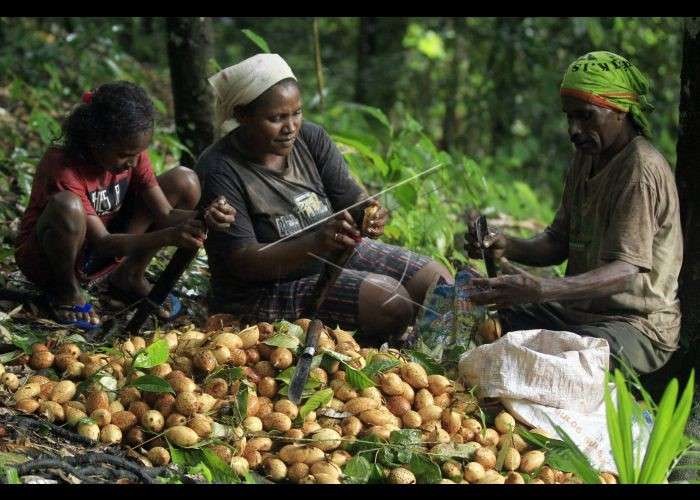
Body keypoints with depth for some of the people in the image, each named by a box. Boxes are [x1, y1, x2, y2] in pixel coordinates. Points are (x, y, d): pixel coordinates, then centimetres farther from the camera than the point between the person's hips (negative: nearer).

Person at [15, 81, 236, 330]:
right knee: (66, 206, -42)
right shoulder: (62, 167, -30)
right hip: (46, 260, -6)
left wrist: (204, 219, -37)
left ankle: (129, 278, 4)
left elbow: (165, 215, -14)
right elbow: (102, 243, -33)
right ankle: (66, 291, -12)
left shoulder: (132, 153, -10)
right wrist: (168, 237, -45)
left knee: (184, 181, -6)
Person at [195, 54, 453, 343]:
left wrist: (371, 216, -29)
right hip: (264, 290, -7)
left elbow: (350, 196, -3)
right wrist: (316, 243, -38)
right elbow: (241, 261, -24)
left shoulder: (310, 138, -2)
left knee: (438, 279, -2)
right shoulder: (219, 172, -20)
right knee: (390, 302, -23)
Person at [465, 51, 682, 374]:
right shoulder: (587, 157, 11)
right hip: (579, 310, 10)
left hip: (639, 325, -9)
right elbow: (558, 243, 14)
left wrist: (539, 289, -42)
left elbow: (625, 272, -29)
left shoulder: (642, 171, -20)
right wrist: (508, 247, -8)